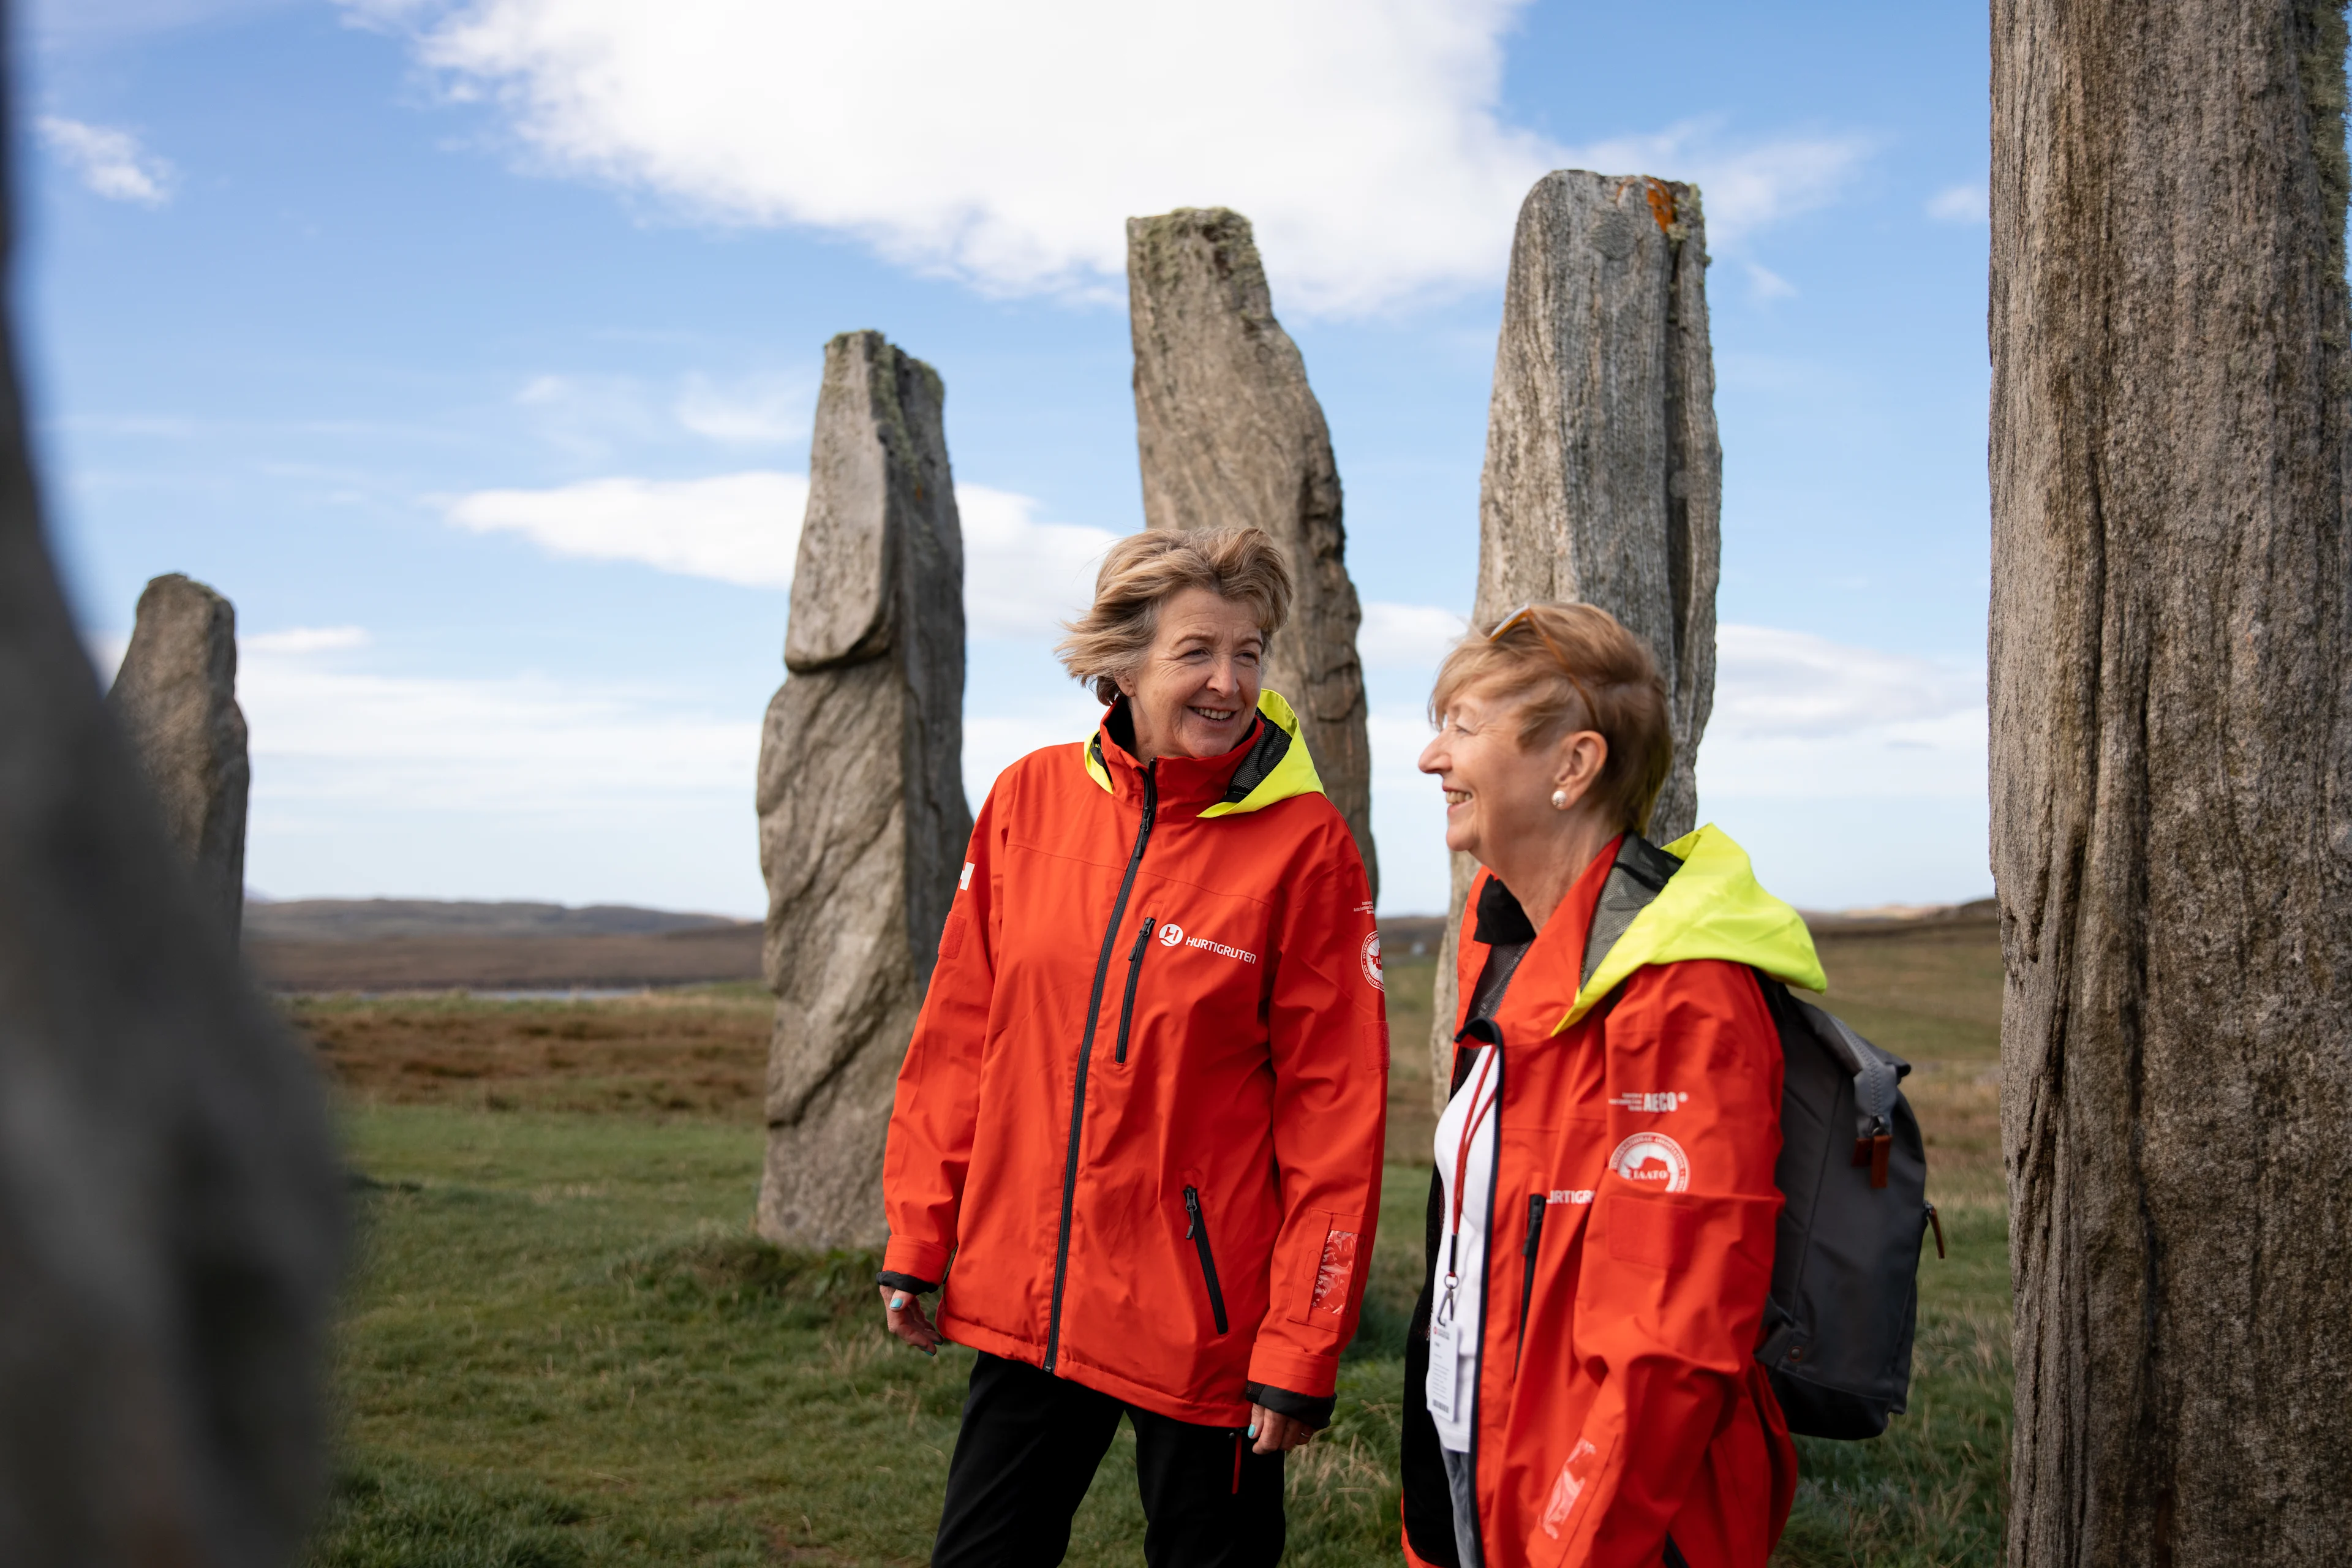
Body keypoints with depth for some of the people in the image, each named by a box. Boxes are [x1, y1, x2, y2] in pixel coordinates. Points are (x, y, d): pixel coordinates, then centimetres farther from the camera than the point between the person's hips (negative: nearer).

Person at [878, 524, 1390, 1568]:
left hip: (1202, 1322, -4)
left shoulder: (1304, 845, -11)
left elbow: (1335, 1111, -11)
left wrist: (1301, 1347, -12)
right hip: (1023, 1302, 4)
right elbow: (959, 1038, 7)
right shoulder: (1029, 800, 0)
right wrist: (916, 1241, 7)